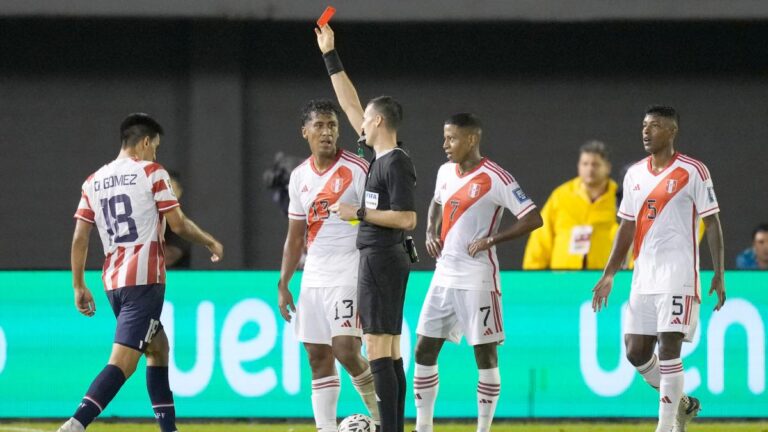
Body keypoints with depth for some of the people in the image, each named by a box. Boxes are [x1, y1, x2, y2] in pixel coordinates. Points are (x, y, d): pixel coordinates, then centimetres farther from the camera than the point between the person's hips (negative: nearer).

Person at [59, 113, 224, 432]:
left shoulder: (93, 181, 13)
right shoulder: (151, 172, -2)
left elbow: (80, 238, 9)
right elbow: (178, 224, -4)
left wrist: (79, 286, 13)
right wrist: (212, 243, 12)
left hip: (113, 280, 7)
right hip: (145, 279, -7)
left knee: (158, 349, 23)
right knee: (123, 361, -15)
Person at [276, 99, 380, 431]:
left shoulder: (357, 170, -7)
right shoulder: (299, 177, 11)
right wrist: (283, 285, 14)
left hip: (349, 275, -6)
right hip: (314, 276, 6)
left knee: (345, 350, -17)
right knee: (318, 357, 3)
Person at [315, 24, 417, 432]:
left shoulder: (396, 164, -14)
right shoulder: (384, 157, 12)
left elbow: (407, 218, -21)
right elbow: (351, 106, 20)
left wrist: (358, 212, -15)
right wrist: (330, 57, 22)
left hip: (381, 261, -10)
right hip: (382, 258, 10)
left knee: (378, 350, -11)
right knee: (389, 352, 9)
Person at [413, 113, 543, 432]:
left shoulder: (495, 179, -13)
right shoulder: (446, 172, 9)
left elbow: (533, 219, -15)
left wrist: (491, 239, -19)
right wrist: (431, 232, 12)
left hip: (478, 279, -7)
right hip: (444, 276, 8)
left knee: (485, 354, -1)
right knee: (424, 349, 6)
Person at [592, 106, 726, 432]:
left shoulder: (693, 172, -4)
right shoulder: (634, 174, 13)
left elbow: (712, 224, -3)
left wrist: (719, 274, -7)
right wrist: (609, 275, 13)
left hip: (678, 275, -6)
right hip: (643, 277, 7)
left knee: (668, 347, -12)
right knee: (636, 352, 5)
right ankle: (682, 403, 25)